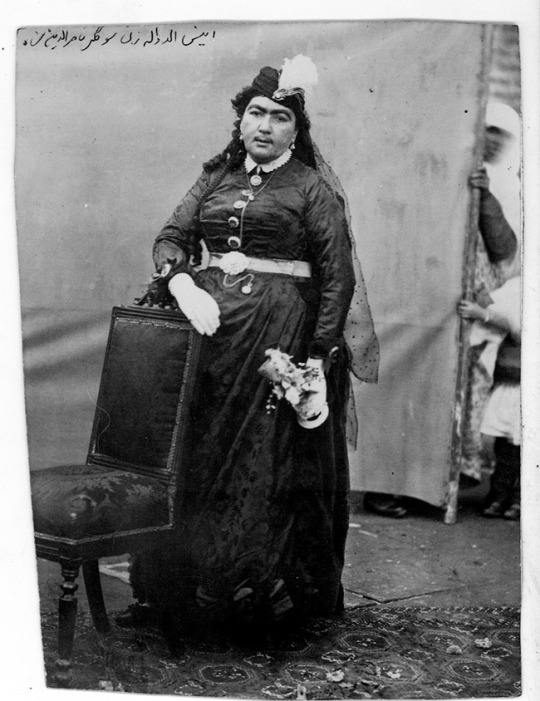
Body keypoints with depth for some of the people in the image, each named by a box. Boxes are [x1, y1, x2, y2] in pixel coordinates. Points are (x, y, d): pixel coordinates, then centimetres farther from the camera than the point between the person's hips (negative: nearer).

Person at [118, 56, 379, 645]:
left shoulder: (312, 188, 1)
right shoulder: (216, 177, 15)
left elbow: (338, 278, -4)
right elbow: (170, 238, 9)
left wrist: (319, 360, -11)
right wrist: (184, 286, -13)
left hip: (277, 336, -4)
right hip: (203, 326, 4)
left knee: (263, 467, 0)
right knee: (191, 460, 6)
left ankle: (261, 594, 16)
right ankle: (168, 591, 19)